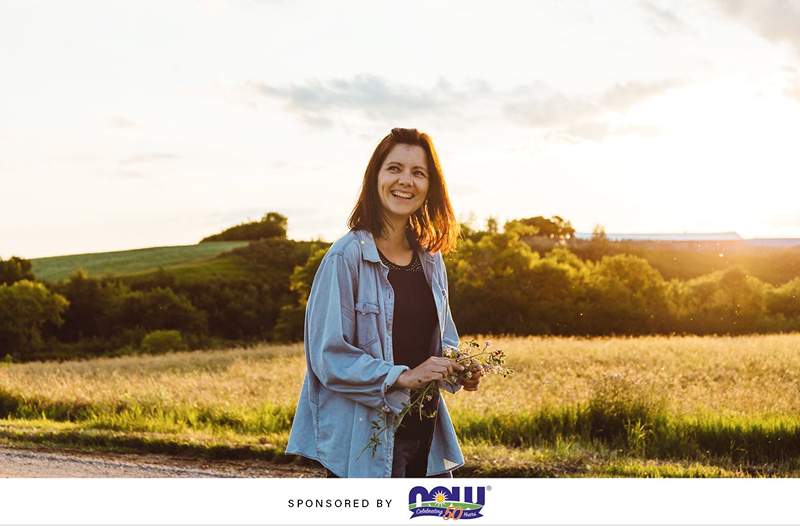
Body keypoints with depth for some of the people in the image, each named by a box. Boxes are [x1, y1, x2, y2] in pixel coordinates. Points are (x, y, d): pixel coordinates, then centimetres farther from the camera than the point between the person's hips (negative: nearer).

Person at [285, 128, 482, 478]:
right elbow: (328, 356, -16)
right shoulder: (346, 257, -13)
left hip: (425, 435, 7)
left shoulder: (431, 258, 8)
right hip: (365, 445, -7)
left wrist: (459, 369, -1)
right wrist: (402, 376, -23)